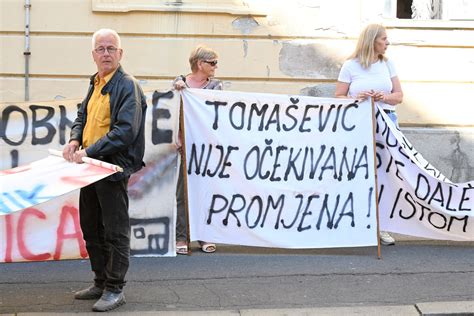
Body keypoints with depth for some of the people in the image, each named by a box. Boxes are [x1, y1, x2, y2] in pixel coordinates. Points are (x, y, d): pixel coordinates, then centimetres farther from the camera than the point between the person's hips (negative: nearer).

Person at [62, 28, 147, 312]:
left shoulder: (128, 86, -13)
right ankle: (101, 282, 29)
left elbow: (125, 131, -21)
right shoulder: (96, 83, 14)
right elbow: (82, 116, 22)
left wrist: (89, 151, -22)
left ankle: (115, 290, 9)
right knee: (91, 228, 16)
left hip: (114, 168, -9)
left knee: (115, 232, -1)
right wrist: (75, 140, 1)